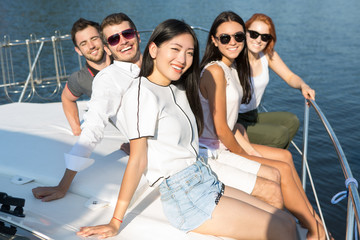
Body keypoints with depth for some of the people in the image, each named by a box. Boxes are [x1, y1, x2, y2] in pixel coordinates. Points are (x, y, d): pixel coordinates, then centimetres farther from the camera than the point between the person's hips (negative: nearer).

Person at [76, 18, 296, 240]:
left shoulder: (179, 89, 12)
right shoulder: (142, 94, -14)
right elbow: (138, 161, -13)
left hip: (207, 180, 8)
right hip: (184, 198, -8)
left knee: (287, 221, 2)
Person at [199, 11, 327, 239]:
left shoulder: (233, 68, 9)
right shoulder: (215, 71, -20)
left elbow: (231, 123, 11)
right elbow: (220, 129, -20)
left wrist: (250, 150, 2)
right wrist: (246, 157, -8)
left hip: (227, 143, 10)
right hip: (212, 150, -9)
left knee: (285, 155, 12)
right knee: (282, 170, -8)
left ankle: (313, 217, 22)